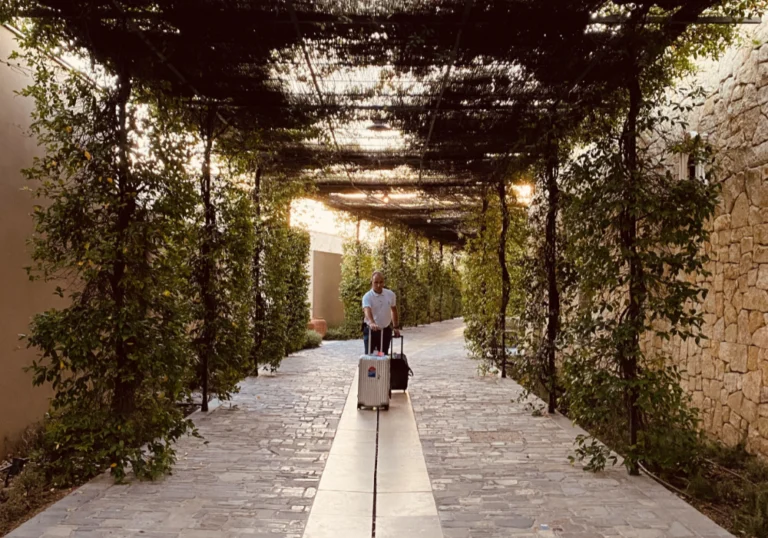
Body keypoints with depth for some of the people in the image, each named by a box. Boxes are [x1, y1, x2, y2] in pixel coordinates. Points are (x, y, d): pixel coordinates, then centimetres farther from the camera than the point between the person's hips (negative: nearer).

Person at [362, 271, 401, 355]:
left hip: (386, 330, 3)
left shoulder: (391, 294, -1)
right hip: (371, 330, -3)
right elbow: (367, 311, -34)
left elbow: (394, 310, 13)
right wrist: (372, 323, -53)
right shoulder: (367, 297, -16)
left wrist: (396, 327, 13)